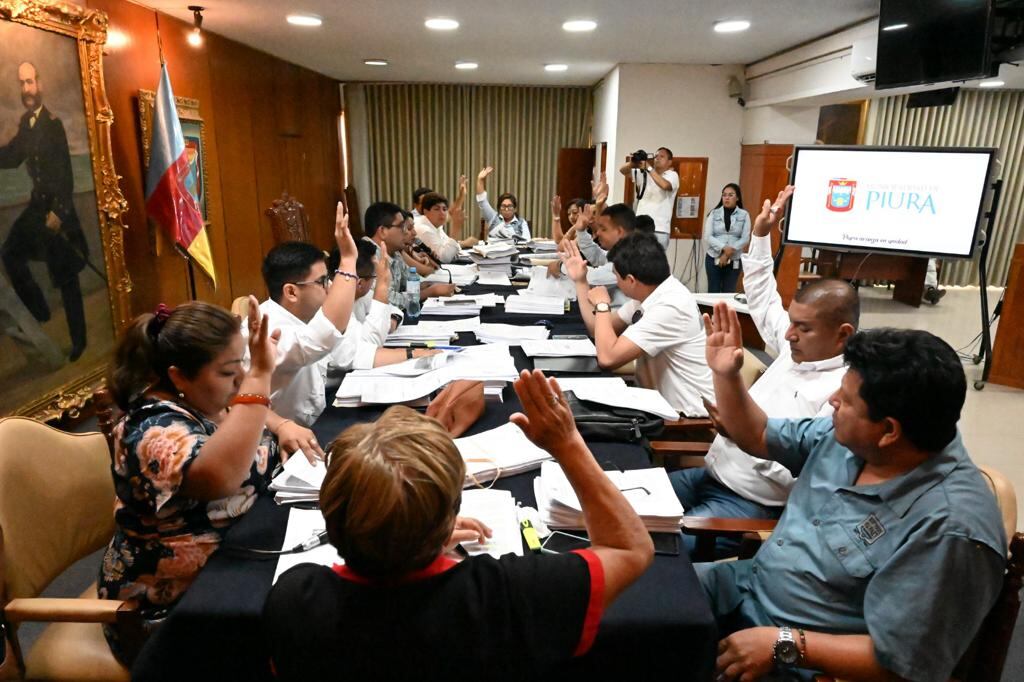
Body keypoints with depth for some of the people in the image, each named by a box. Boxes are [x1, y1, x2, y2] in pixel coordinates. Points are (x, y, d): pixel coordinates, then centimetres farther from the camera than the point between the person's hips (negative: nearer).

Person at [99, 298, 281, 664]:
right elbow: (218, 476, -46)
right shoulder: (157, 431, -26)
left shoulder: (205, 399, -1)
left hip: (231, 556, 8)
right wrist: (259, 377, -43)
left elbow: (246, 421, 19)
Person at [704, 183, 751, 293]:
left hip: (734, 260, 0)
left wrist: (729, 252, -14)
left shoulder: (744, 215, 2)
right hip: (714, 257, 0)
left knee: (729, 292, 3)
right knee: (713, 291, 3)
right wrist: (724, 248, -18)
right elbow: (708, 236, -5)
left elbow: (745, 238, -4)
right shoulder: (714, 213, 3)